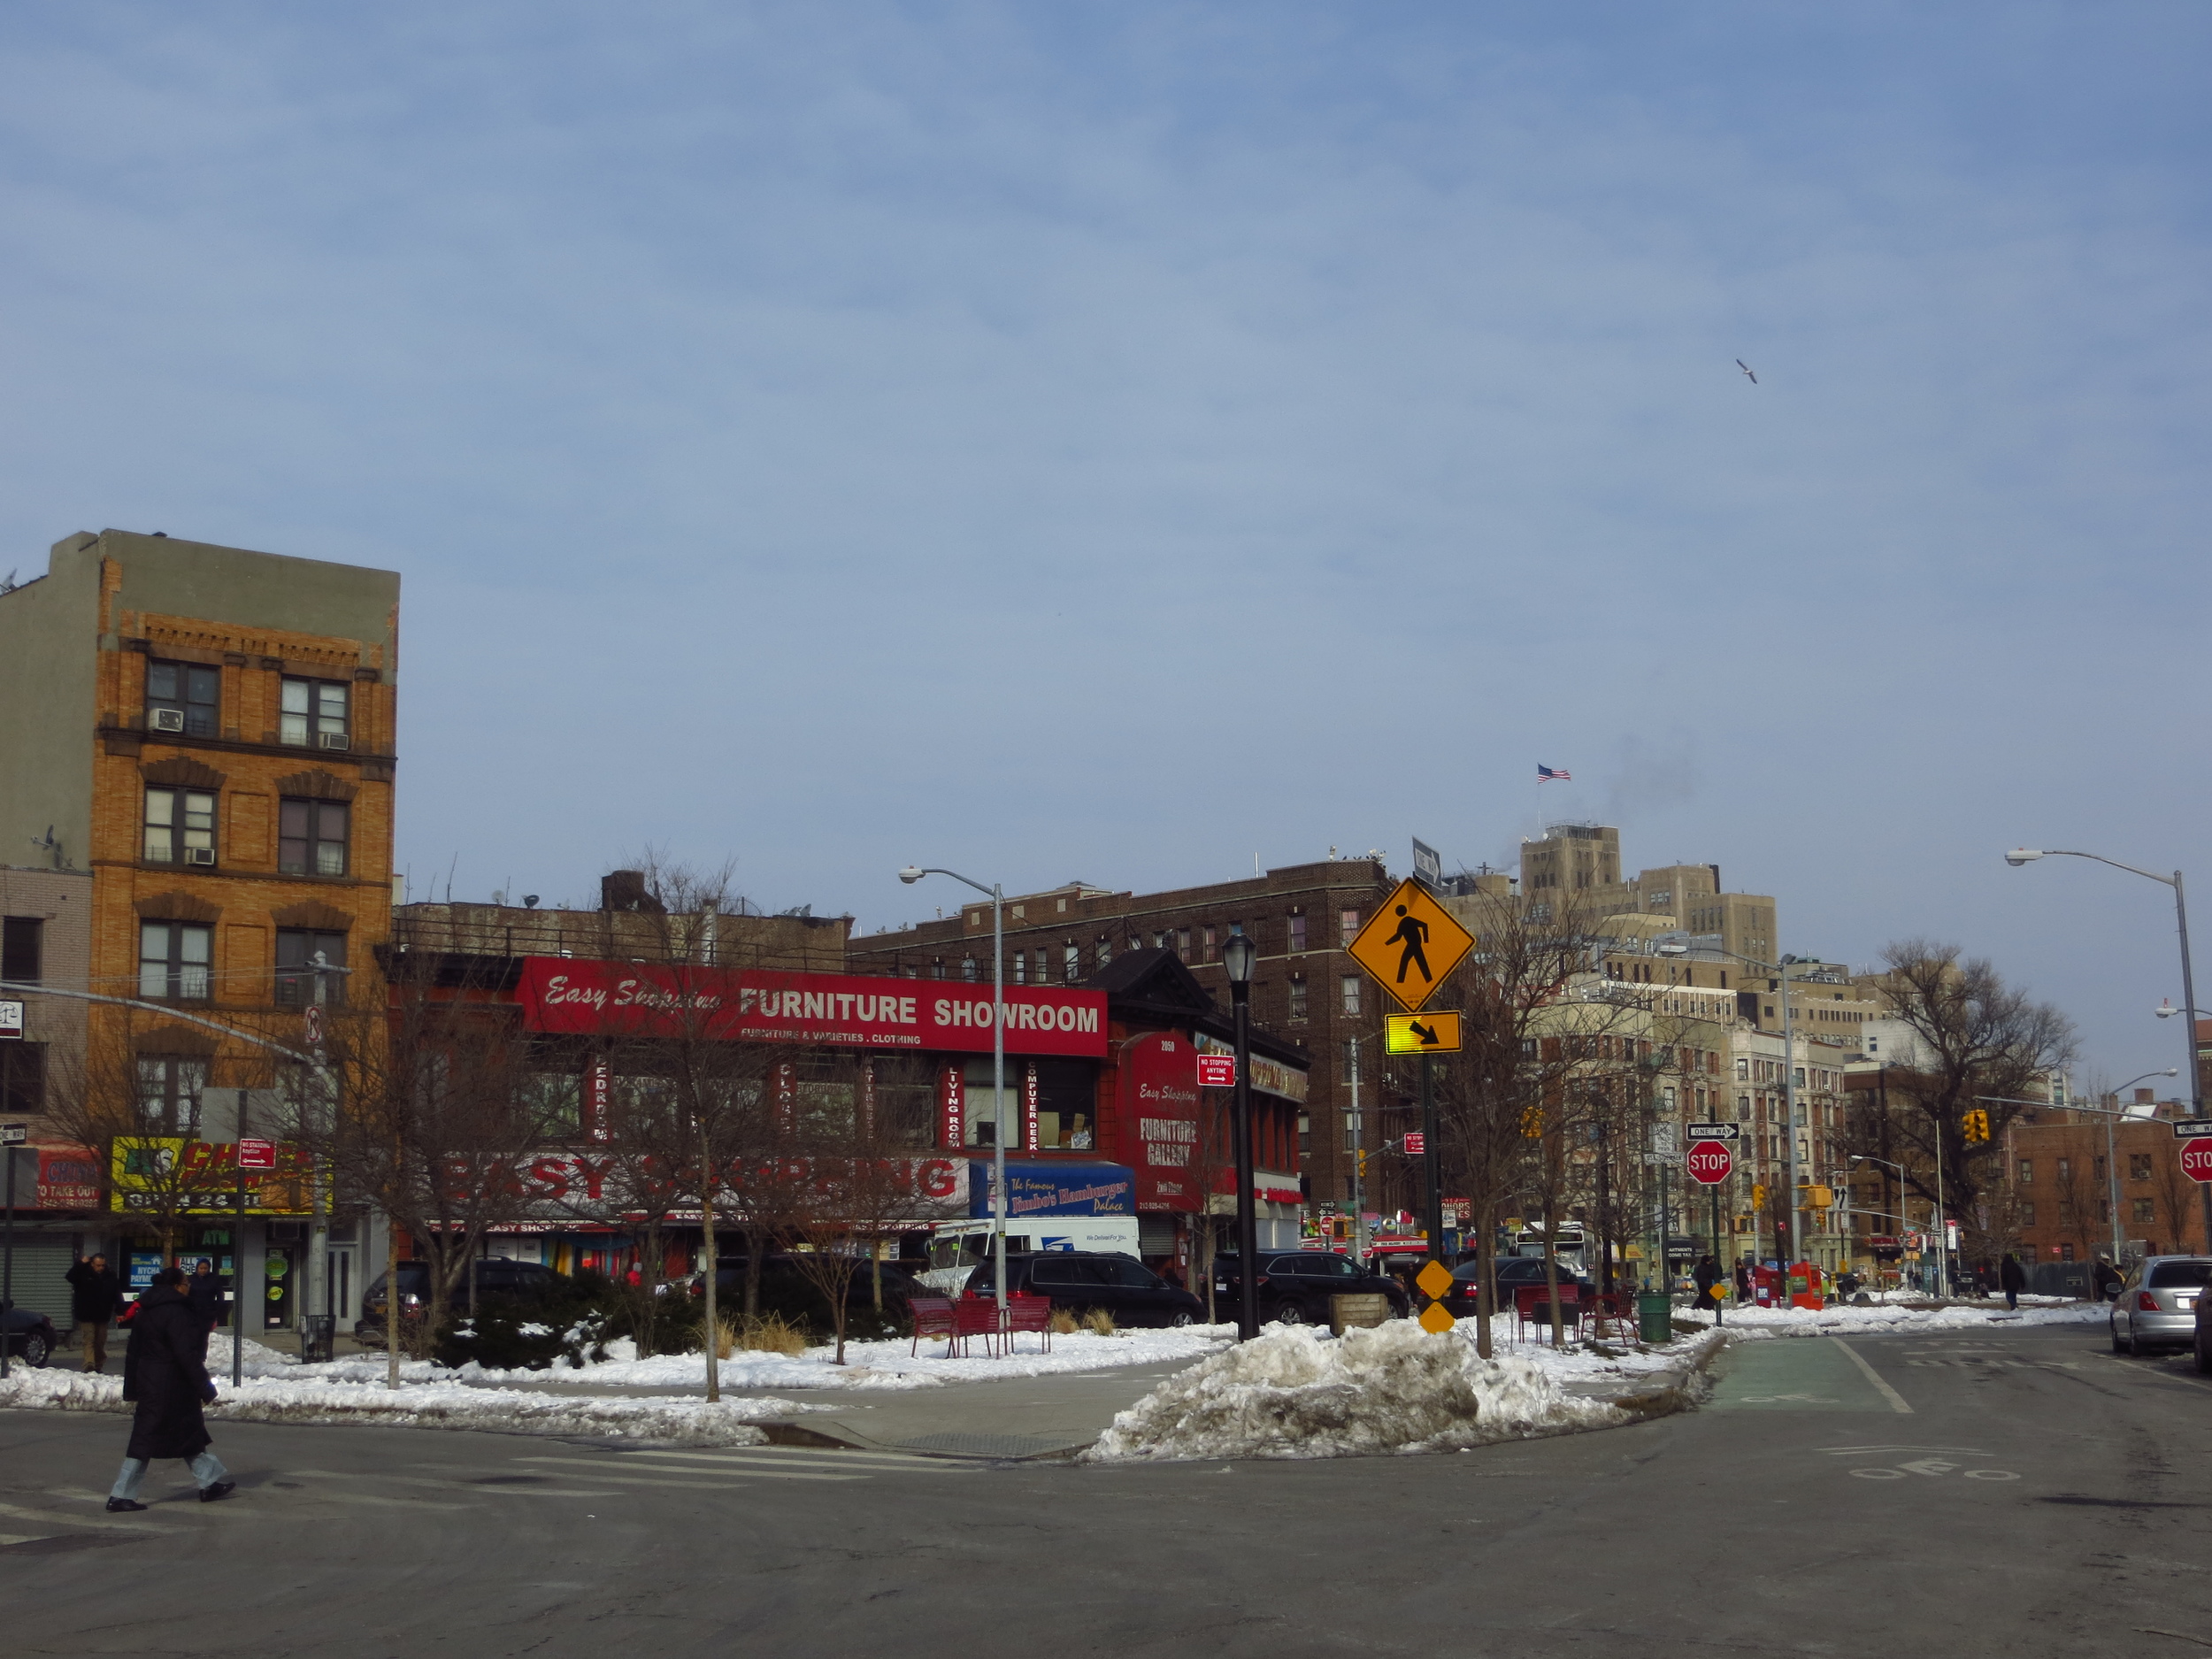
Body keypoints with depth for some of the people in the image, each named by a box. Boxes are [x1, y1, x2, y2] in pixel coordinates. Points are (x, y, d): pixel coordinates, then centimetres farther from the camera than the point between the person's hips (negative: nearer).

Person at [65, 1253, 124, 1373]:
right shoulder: (84, 1274, -4)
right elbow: (69, 1276, -21)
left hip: (102, 1316, 3)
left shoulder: (110, 1277, 1)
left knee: (100, 1342, 10)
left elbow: (117, 1295, 2)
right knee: (89, 1340, -13)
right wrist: (81, 1264, -29)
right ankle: (89, 1366, -23)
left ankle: (98, 1367, 20)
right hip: (86, 1316, -3)